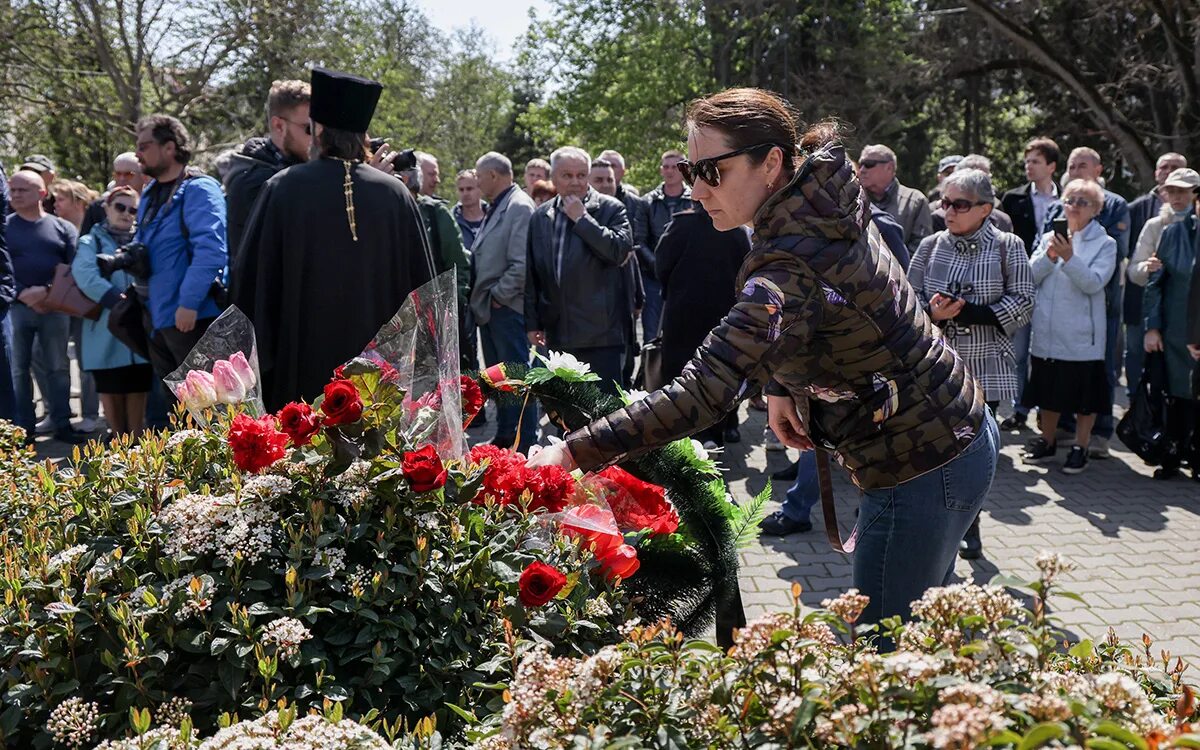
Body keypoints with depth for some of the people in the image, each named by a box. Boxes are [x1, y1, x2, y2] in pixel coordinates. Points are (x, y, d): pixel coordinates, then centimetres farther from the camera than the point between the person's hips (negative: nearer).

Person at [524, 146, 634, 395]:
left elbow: (620, 251, -18)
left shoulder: (611, 209, -1)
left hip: (602, 332, -4)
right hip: (558, 334, 5)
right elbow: (532, 275, 15)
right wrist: (532, 322, 11)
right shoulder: (540, 217, 12)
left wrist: (582, 219, -14)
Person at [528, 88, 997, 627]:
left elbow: (705, 392, -37)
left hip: (922, 474, -10)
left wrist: (574, 454, -36)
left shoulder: (792, 269, -29)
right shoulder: (816, 213, 1)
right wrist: (779, 386, 4)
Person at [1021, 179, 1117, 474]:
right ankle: (1047, 442, 29)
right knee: (1049, 387, 15)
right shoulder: (1050, 238, 8)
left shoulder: (1105, 244, -3)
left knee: (1085, 394, 5)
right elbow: (1030, 277, 0)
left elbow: (1094, 283, -16)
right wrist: (1049, 257, -15)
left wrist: (1069, 257, -26)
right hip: (1047, 332, 4)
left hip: (1082, 335, -3)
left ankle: (1080, 447, 19)